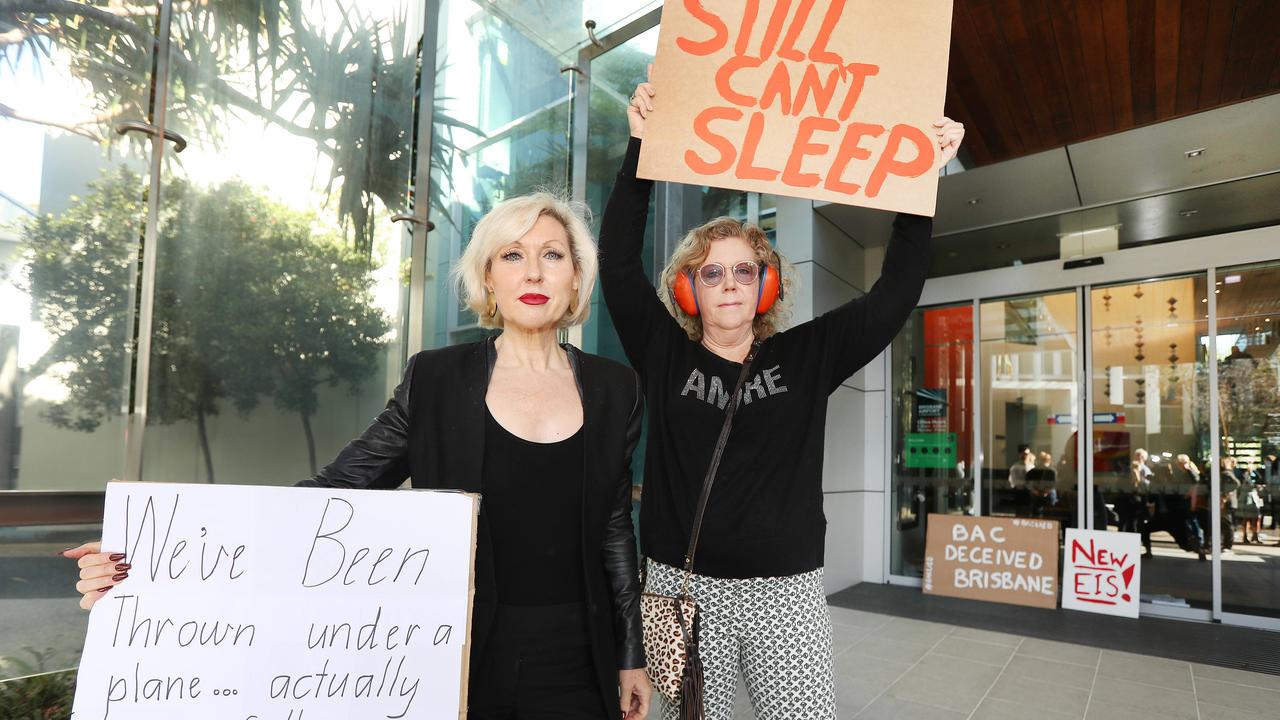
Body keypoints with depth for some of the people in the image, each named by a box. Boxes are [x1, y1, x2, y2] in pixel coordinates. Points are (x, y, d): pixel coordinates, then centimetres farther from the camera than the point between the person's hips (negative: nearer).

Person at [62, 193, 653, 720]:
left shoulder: (614, 390, 0)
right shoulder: (436, 378, -4)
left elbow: (614, 530, 6)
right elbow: (334, 492, -5)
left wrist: (631, 658, 9)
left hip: (573, 665, 1)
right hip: (459, 658, 0)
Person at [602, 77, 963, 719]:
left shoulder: (805, 357, 5)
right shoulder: (665, 356, 2)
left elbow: (894, 293, 2)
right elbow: (618, 264, -5)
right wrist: (641, 149, -10)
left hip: (787, 593, 1)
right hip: (685, 588, 0)